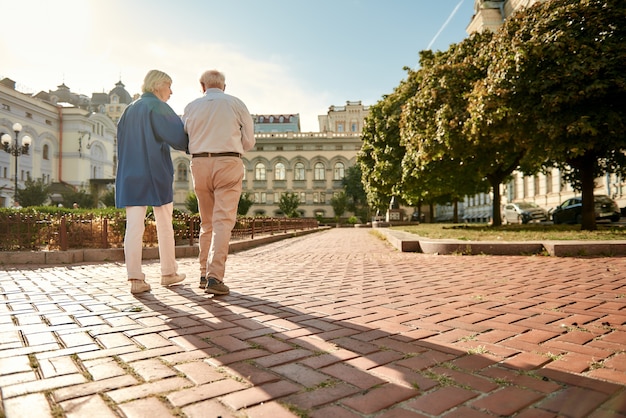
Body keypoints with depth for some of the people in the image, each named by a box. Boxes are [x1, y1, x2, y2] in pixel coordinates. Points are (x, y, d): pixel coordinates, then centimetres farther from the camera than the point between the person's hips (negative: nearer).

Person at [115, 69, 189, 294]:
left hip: (131, 174, 6)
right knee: (164, 225, 7)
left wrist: (128, 169, 19)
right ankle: (168, 273, 17)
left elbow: (121, 143, 17)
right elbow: (177, 135, -14)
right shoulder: (157, 107, -5)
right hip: (156, 172, -6)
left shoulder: (129, 110, 16)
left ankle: (135, 279, -5)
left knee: (133, 225, -1)